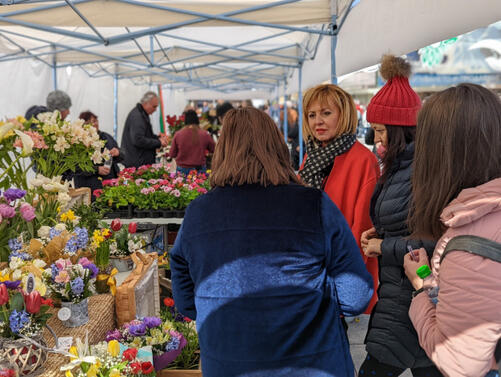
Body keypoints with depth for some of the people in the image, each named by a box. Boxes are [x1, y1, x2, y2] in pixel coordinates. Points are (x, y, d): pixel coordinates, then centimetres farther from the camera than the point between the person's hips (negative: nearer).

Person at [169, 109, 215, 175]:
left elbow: (172, 154, 2)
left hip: (182, 170, 0)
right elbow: (214, 150, 7)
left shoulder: (177, 135, -7)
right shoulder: (205, 134, -7)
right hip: (199, 170, 0)